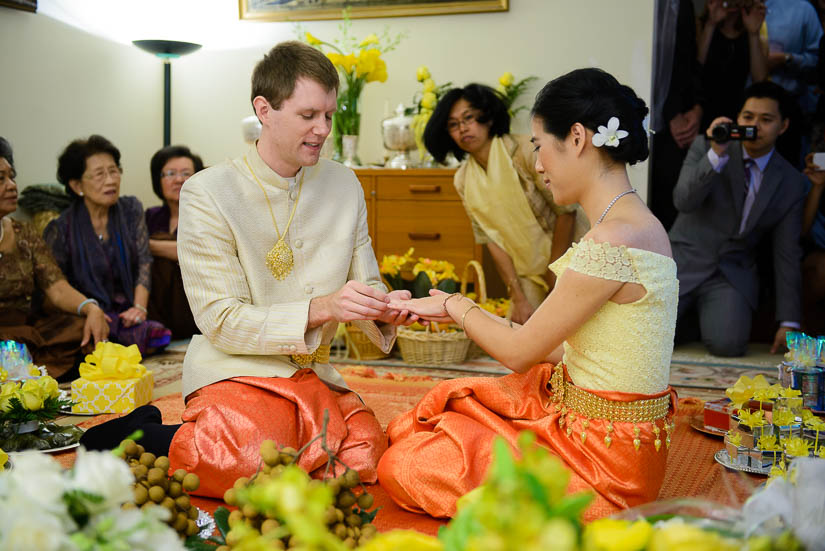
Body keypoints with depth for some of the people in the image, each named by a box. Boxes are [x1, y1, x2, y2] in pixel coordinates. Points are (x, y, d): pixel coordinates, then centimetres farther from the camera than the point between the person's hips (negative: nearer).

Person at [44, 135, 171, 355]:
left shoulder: (131, 210, 9)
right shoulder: (60, 230, -4)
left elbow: (144, 263, 4)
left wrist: (139, 307, -12)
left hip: (127, 312, 4)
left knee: (160, 336, -28)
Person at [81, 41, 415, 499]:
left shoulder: (344, 185, 9)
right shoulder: (207, 194, -8)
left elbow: (365, 282, 12)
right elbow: (221, 321, -13)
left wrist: (382, 310, -13)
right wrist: (321, 307, -24)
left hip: (311, 372, 6)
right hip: (235, 368, -5)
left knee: (366, 455, -23)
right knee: (252, 465, -34)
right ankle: (142, 435, -2)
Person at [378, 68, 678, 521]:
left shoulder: (612, 241, -25)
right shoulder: (639, 224, 5)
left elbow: (519, 352, -16)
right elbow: (562, 348, 8)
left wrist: (456, 305, 2)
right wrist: (468, 315, 13)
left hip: (603, 463, -9)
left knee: (404, 466, -2)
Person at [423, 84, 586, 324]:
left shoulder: (524, 152, -17)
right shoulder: (463, 180, -1)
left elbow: (566, 212, -14)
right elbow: (492, 239, -1)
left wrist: (554, 273, -9)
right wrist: (518, 298, -6)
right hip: (527, 274, 4)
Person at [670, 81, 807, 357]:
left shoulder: (792, 183, 4)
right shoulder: (705, 146, 0)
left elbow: (787, 254, 4)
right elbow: (683, 202, -15)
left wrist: (789, 322, -1)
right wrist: (716, 154, -29)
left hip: (733, 274, 0)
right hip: (685, 261, 0)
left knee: (727, 343, -27)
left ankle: (710, 316, 8)